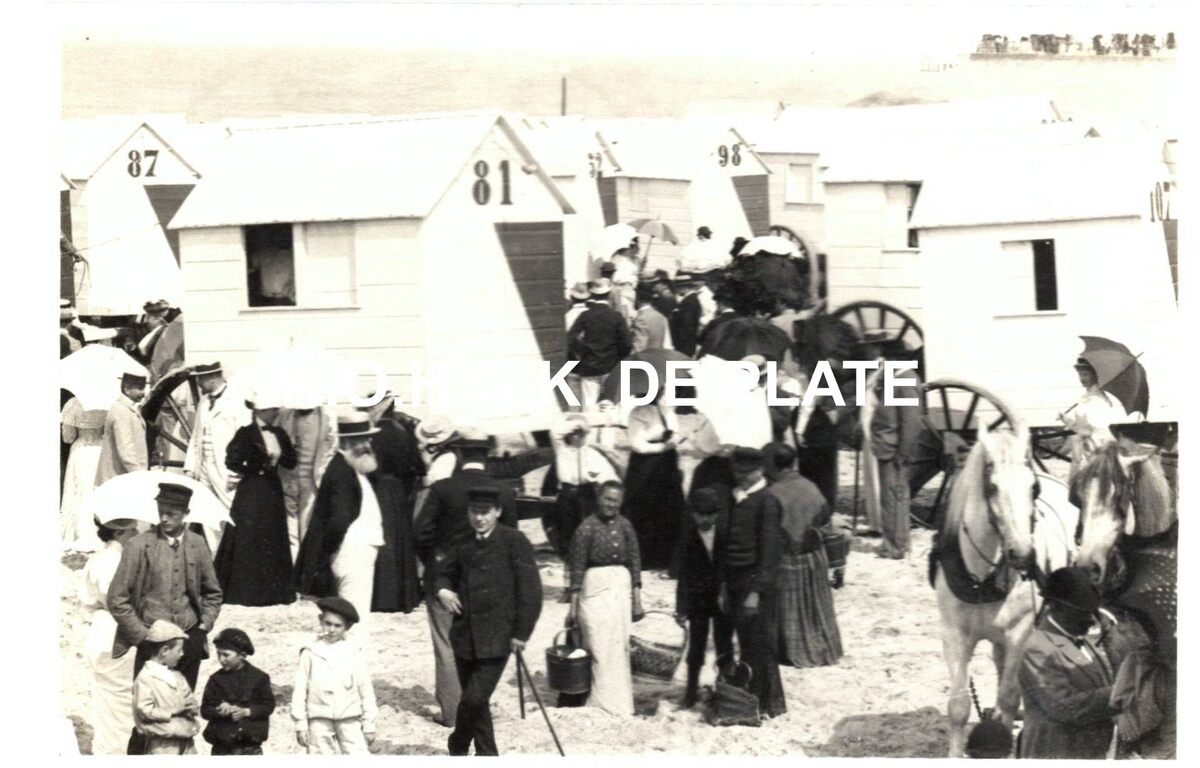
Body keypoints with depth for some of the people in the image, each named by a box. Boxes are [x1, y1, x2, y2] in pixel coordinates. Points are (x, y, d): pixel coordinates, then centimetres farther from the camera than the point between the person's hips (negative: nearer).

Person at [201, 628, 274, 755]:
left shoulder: (259, 677, -1)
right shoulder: (216, 679, 2)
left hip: (251, 746, -1)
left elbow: (269, 705, -3)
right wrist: (219, 711, -22)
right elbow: (205, 709, 0)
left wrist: (246, 711, -18)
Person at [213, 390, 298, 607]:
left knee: (274, 543, 6)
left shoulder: (279, 434, 11)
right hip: (251, 494, -6)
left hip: (273, 493, 6)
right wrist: (257, 469, -6)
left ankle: (273, 592, 11)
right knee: (249, 541, -5)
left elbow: (291, 463, 10)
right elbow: (232, 461, -15)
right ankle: (247, 592, -1)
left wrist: (279, 453, -9)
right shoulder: (246, 433, -8)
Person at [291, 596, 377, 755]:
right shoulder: (311, 652, 4)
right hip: (319, 720, 0)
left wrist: (369, 724, 7)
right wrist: (300, 724, 1)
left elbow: (366, 690, 9)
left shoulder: (353, 653, 6)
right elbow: (299, 688, 5)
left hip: (349, 720, 0)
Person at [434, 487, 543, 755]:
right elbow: (444, 573, 25)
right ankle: (487, 755, 24)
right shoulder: (463, 545, 9)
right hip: (465, 636, 5)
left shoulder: (513, 541, -6)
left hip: (496, 638, -5)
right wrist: (442, 590, 2)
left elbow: (530, 590, -7)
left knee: (474, 699, -13)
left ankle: (457, 747, 10)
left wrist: (521, 633, -10)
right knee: (473, 700, 10)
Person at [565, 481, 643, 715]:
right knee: (600, 649, -5)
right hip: (595, 588, -5)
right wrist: (573, 606, -8)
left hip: (621, 588, 5)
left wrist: (637, 600, 9)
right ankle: (603, 703, 0)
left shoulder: (624, 525, 5)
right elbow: (577, 569, -7)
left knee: (620, 648, 8)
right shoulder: (587, 528, -9)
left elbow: (635, 562, 11)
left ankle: (619, 704, 16)